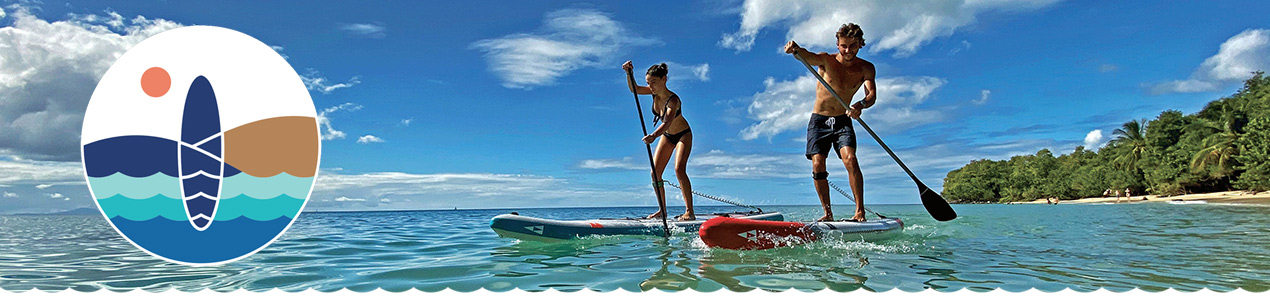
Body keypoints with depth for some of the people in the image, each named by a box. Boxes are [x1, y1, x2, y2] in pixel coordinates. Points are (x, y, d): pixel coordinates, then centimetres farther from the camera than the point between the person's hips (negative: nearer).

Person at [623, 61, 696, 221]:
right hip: (666, 136, 7)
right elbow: (635, 89, -7)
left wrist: (654, 135, -65)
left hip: (683, 135, -7)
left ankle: (689, 211, -20)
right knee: (655, 172, -2)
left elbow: (667, 122, -48)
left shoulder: (673, 100, -33)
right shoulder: (655, 92, -12)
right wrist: (629, 73, -26)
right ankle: (662, 210, 8)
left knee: (679, 169, -24)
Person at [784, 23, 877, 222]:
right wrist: (795, 49, -56)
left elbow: (872, 94, -19)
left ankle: (860, 211, -15)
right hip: (819, 121, 0)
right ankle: (827, 213, 1)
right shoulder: (827, 60, -10)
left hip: (842, 121, 1)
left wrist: (861, 104, -43)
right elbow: (807, 56, -31)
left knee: (850, 159, -20)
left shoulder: (866, 68, -3)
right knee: (817, 165, -10)